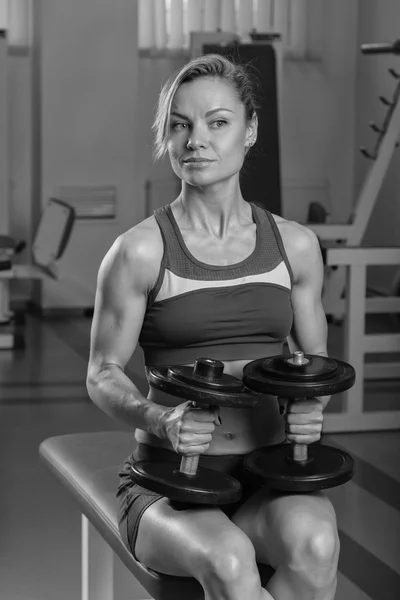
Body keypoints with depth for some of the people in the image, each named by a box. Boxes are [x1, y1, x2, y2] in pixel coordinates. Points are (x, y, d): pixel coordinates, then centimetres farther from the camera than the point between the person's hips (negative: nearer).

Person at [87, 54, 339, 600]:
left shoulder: (295, 245, 6)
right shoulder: (139, 252, -4)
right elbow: (103, 375, 1)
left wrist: (311, 407, -7)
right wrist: (159, 420, -20)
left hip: (270, 475, 3)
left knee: (314, 544, -33)